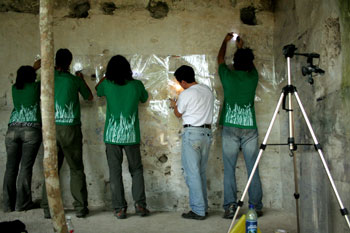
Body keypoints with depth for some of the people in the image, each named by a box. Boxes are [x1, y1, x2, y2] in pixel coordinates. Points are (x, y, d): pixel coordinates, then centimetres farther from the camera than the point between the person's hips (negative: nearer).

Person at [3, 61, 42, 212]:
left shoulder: (15, 88, 14)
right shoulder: (36, 87, 1)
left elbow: (23, 78, 36)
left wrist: (34, 67, 47)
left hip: (12, 130, 4)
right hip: (31, 130, -4)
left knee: (11, 167, 5)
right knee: (26, 167, -2)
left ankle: (8, 204, 8)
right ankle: (22, 203, 0)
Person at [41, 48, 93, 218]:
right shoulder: (74, 79, -1)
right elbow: (89, 97, 15)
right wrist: (82, 80, 30)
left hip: (52, 128, 2)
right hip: (71, 128, -2)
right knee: (76, 169, 5)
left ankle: (47, 208, 9)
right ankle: (80, 207, 7)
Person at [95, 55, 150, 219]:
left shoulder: (107, 85, -3)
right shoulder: (136, 85, -3)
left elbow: (97, 90, 21)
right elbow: (144, 98, 19)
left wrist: (107, 76, 30)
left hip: (112, 136, 0)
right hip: (131, 135, 0)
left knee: (115, 172, 5)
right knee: (136, 170, 13)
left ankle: (119, 208, 5)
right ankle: (140, 204, 5)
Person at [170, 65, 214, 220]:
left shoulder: (186, 94, -10)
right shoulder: (208, 91, 10)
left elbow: (178, 114, 4)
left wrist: (174, 105, 26)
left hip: (192, 133, -7)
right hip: (207, 132, 7)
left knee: (192, 173, -2)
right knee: (201, 172, 14)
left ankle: (198, 211, 1)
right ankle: (203, 207, 19)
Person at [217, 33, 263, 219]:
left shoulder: (228, 76, 1)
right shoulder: (252, 77, 4)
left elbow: (220, 59, 21)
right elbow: (250, 64, 28)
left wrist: (226, 41, 38)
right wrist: (241, 47, 44)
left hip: (230, 128, -1)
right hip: (249, 127, 1)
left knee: (229, 169, 0)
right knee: (253, 169, 4)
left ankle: (230, 207, -4)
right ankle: (256, 207, 7)